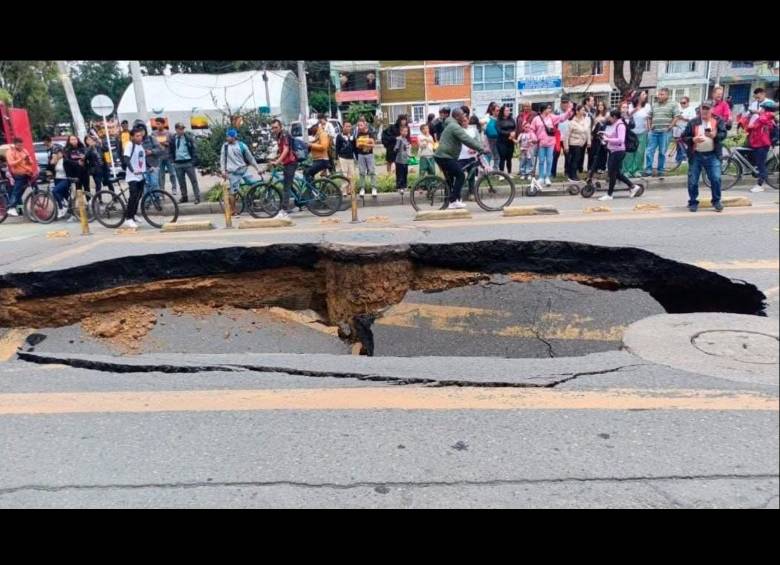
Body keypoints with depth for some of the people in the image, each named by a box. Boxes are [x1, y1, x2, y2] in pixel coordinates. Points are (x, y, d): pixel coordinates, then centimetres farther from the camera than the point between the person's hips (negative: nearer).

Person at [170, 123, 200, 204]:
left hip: (188, 162, -3)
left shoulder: (188, 136, -3)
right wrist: (172, 160, 5)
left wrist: (194, 160, -10)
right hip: (178, 163, 4)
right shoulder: (173, 138, 6)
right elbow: (171, 150, 14)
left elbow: (193, 148, -3)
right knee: (181, 182, 11)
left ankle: (197, 197, 4)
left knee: (194, 181, 0)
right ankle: (184, 197, 22)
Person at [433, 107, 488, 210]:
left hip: (441, 156, 11)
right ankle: (453, 201, -11)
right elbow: (467, 140, -23)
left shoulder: (452, 125, 20)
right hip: (445, 157, -11)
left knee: (450, 179, 16)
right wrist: (481, 149, -21)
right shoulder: (455, 127, -15)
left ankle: (450, 201, 20)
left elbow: (468, 139, 23)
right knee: (460, 175, -10)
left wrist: (479, 146, 18)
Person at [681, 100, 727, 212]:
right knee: (692, 181, 1)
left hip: (712, 155, 0)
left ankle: (716, 201, 9)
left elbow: (723, 134, -3)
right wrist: (693, 139, -15)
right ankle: (693, 202, 16)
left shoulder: (718, 120, 6)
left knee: (716, 178, -7)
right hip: (695, 155, 1)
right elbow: (684, 137, 4)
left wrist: (714, 135, -24)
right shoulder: (693, 122, 6)